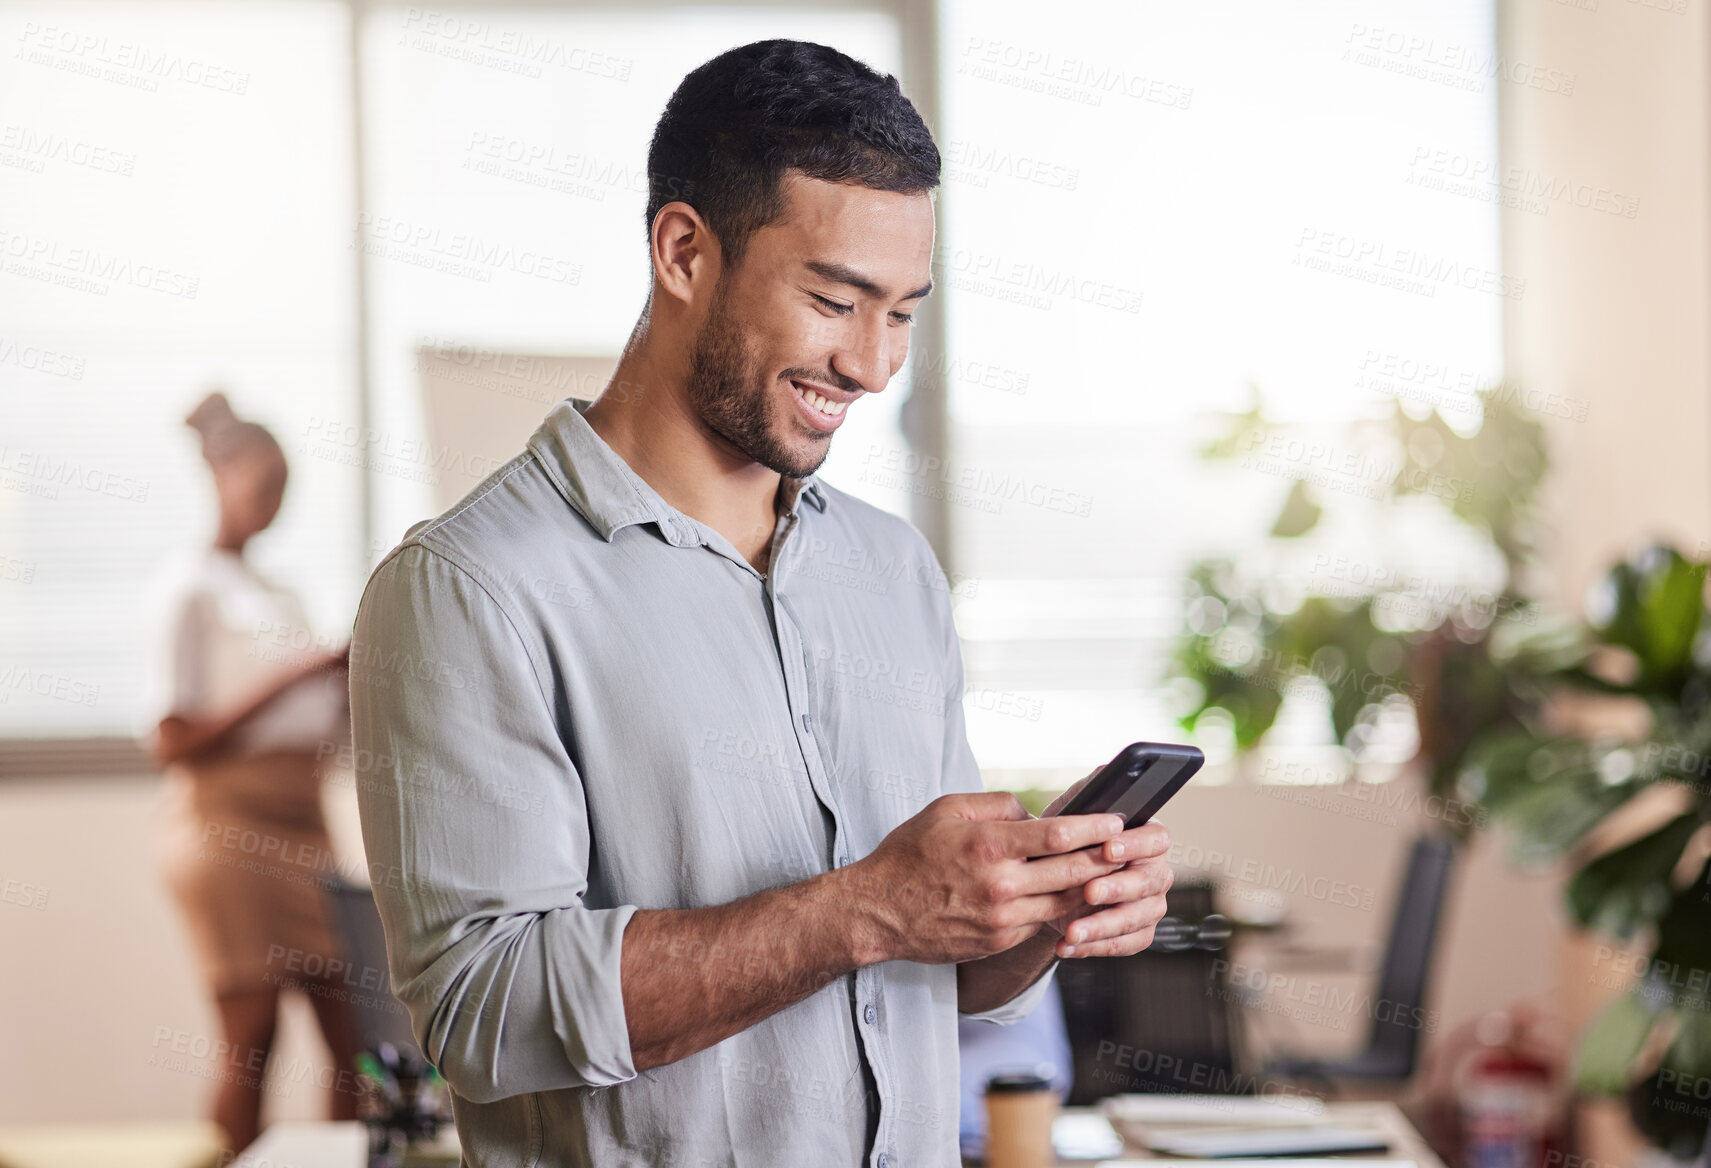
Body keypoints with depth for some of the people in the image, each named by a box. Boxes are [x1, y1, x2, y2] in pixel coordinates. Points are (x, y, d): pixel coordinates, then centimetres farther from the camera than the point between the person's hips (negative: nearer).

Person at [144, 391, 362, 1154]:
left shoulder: (276, 596, 18)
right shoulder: (194, 589, -4)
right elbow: (174, 742, -14)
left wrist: (348, 680, 4)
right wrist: (289, 679, -17)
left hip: (300, 821, 7)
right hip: (227, 825, -7)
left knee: (354, 1021, 1)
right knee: (252, 1039, -6)